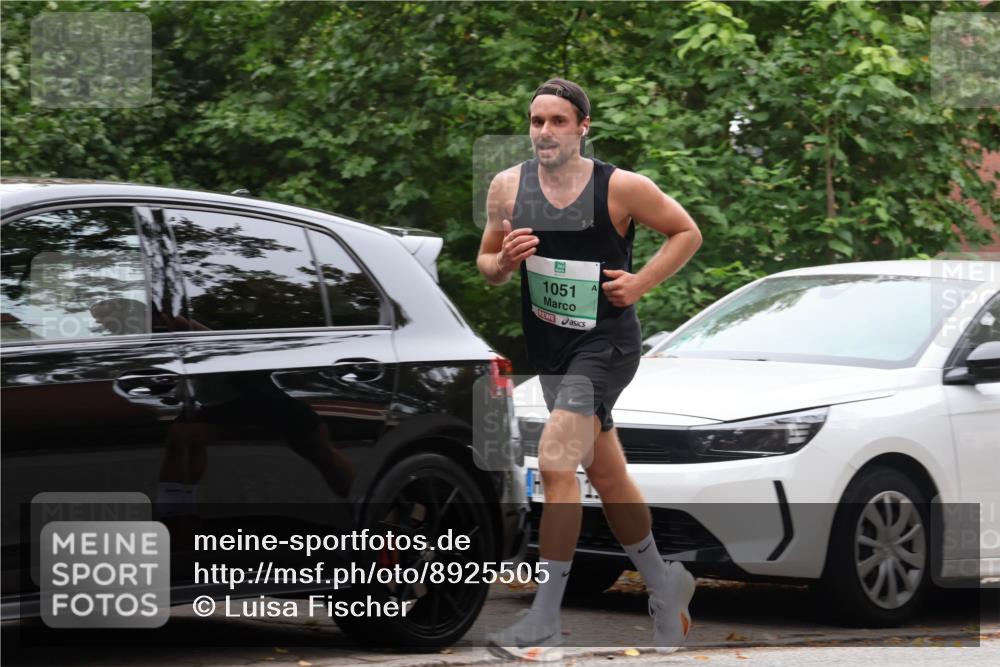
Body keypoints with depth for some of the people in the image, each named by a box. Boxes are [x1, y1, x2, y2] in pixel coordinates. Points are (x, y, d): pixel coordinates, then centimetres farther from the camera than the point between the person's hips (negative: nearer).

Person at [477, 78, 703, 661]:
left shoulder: (621, 188, -11)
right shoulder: (508, 187, 1)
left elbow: (687, 232, 2)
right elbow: (487, 264, 11)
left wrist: (640, 284, -10)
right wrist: (505, 260, -12)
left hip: (607, 339, -6)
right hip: (550, 345, 6)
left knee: (556, 462, -20)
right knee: (606, 474, 17)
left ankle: (545, 621, -20)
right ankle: (664, 583, 38)